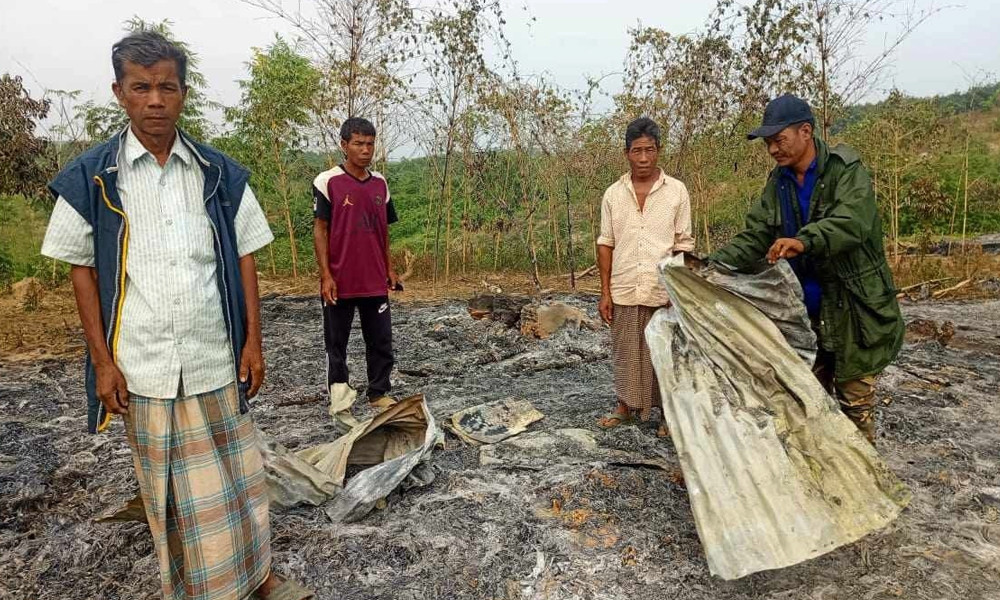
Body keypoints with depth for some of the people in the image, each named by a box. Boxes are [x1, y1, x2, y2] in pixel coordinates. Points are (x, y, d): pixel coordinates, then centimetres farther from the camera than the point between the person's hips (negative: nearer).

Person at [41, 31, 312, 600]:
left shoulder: (220, 173, 2)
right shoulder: (90, 177, -1)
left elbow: (244, 258, 4)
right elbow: (83, 270, 2)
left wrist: (253, 341, 0)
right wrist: (103, 361, -3)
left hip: (216, 359, 1)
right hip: (143, 367, -1)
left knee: (238, 474, 11)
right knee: (168, 489, 12)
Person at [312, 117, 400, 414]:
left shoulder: (380, 183, 9)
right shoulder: (327, 182, -6)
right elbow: (320, 229, -6)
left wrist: (390, 268, 13)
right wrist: (325, 275, -11)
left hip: (375, 281, 5)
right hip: (340, 282, -4)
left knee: (381, 340, 9)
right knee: (336, 341, 9)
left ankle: (379, 394, 22)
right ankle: (338, 395, 22)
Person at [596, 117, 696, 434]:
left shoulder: (677, 191, -1)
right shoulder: (613, 194, 4)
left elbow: (683, 245, 0)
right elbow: (605, 245, 5)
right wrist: (605, 293, 2)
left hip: (664, 292, -2)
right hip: (624, 291, 2)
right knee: (625, 353, 12)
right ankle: (625, 406, 30)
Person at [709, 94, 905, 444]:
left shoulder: (846, 171, -12)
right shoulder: (778, 184, 5)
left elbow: (852, 222, -30)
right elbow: (754, 238, 0)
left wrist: (803, 241, -48)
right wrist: (712, 266, -16)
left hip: (852, 310, -5)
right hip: (805, 312, 6)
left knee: (855, 402, 6)